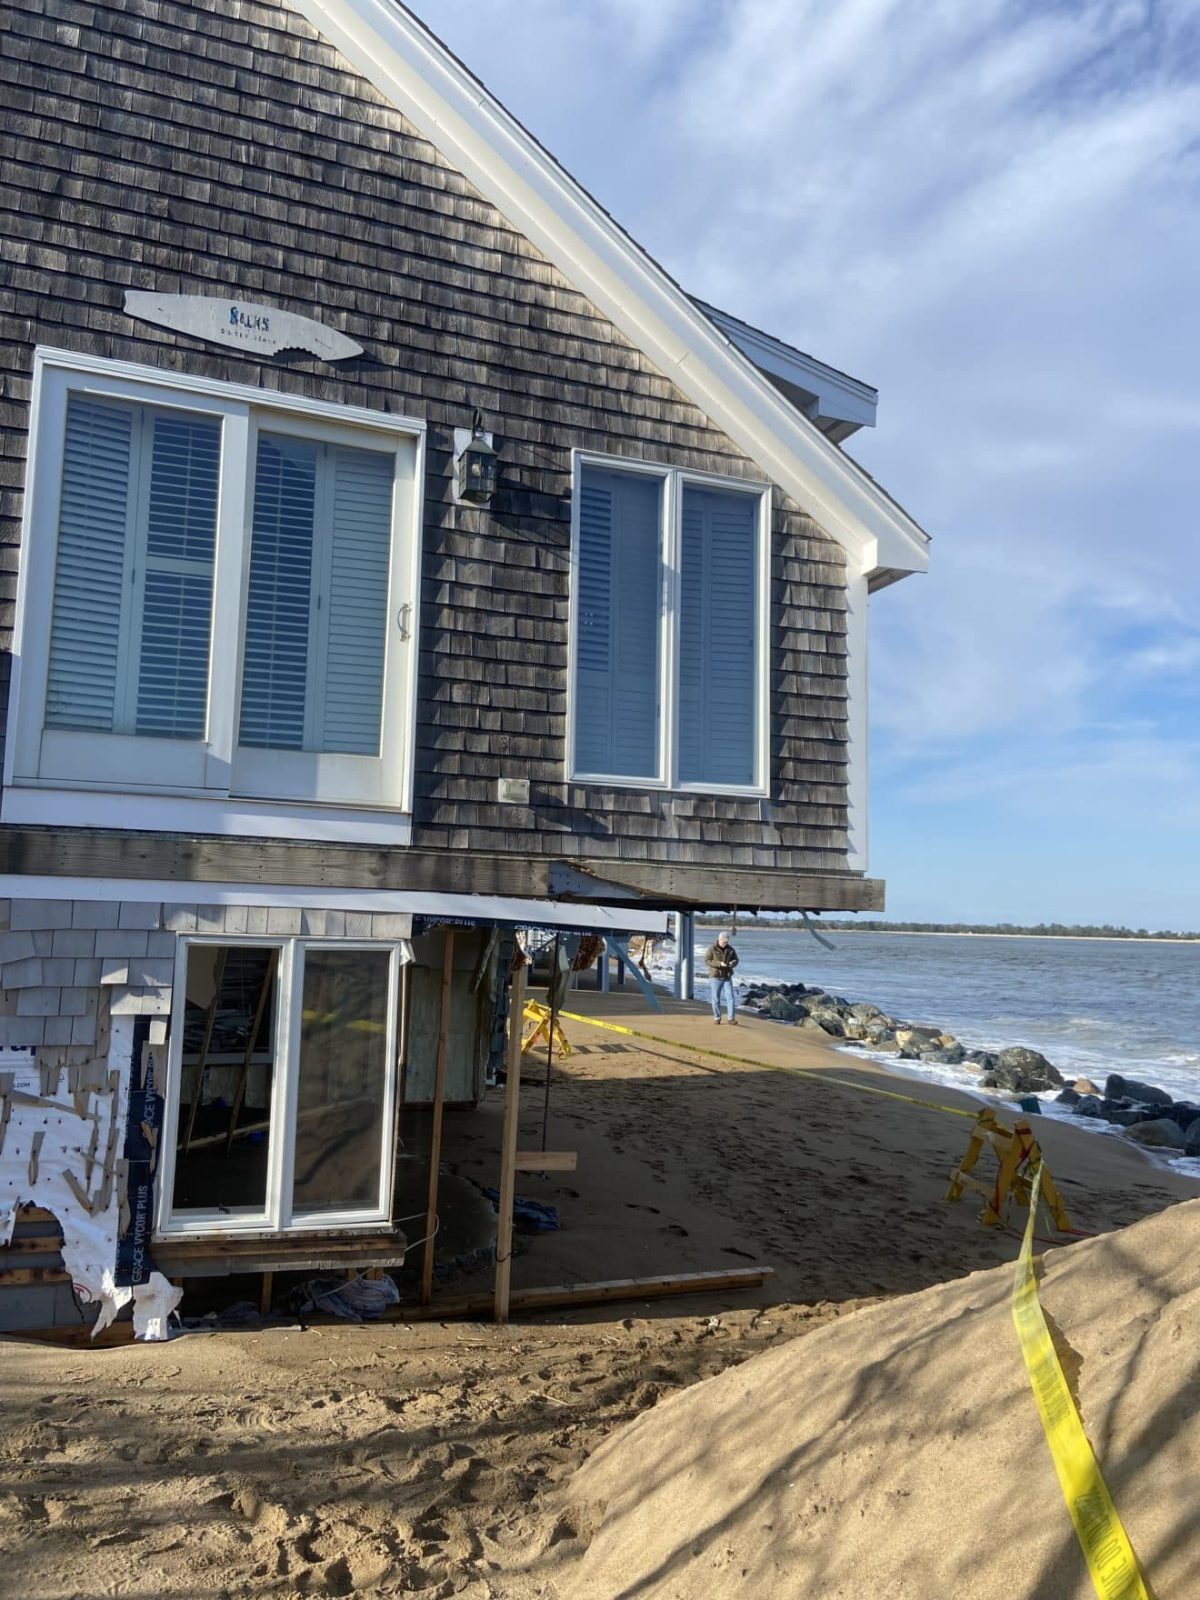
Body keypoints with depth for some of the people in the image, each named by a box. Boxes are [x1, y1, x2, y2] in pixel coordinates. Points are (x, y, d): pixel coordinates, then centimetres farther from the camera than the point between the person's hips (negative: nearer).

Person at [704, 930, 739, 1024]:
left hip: (727, 977, 3)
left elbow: (736, 960, 11)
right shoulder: (712, 949, -7)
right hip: (715, 977, -2)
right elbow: (707, 961, -13)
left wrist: (732, 963, -14)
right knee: (716, 999, 4)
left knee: (730, 997, -7)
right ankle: (717, 1018, 15)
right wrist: (719, 964, -25)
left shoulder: (730, 949, 4)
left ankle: (731, 1018, -8)